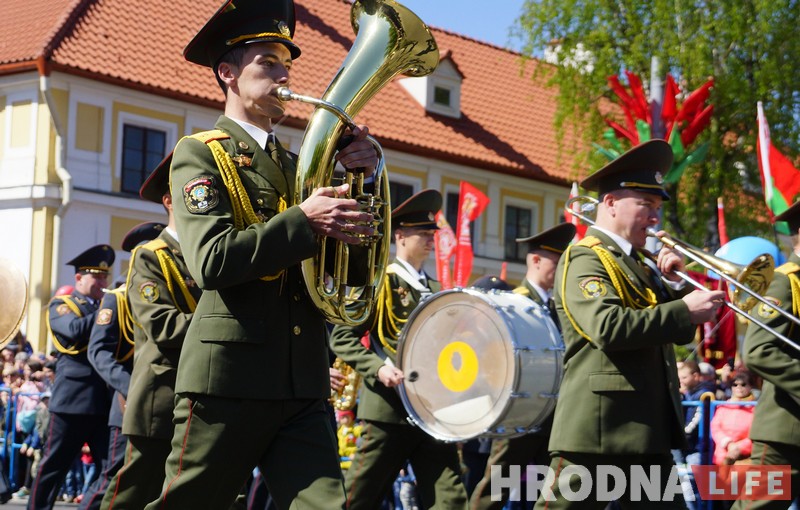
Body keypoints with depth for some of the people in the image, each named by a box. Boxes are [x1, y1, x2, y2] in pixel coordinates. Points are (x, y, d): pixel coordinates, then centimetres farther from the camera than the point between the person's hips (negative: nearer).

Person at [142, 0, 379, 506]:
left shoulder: (300, 165, 19)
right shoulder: (200, 154, 2)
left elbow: (354, 270, 12)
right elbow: (211, 262, -14)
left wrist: (362, 178, -1)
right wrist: (304, 220, -19)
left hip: (304, 383, 5)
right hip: (229, 377, -5)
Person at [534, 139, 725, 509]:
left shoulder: (640, 263, 20)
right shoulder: (584, 258, -7)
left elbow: (677, 331, 21)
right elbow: (607, 326, -24)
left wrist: (675, 284, 5)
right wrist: (685, 310, -22)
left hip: (649, 430, 9)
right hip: (597, 427, -9)